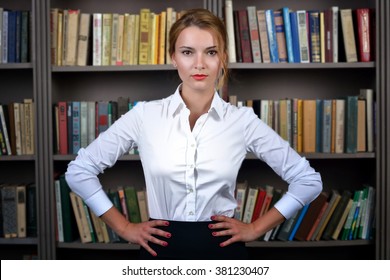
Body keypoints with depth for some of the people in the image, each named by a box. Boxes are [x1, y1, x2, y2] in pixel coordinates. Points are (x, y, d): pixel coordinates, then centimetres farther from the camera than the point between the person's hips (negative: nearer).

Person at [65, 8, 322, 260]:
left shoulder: (242, 120, -5)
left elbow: (308, 179, 2)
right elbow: (79, 171, 2)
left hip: (223, 251, 0)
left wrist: (255, 229, -1)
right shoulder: (145, 115, -5)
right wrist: (125, 228, 0)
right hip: (162, 252, 0)